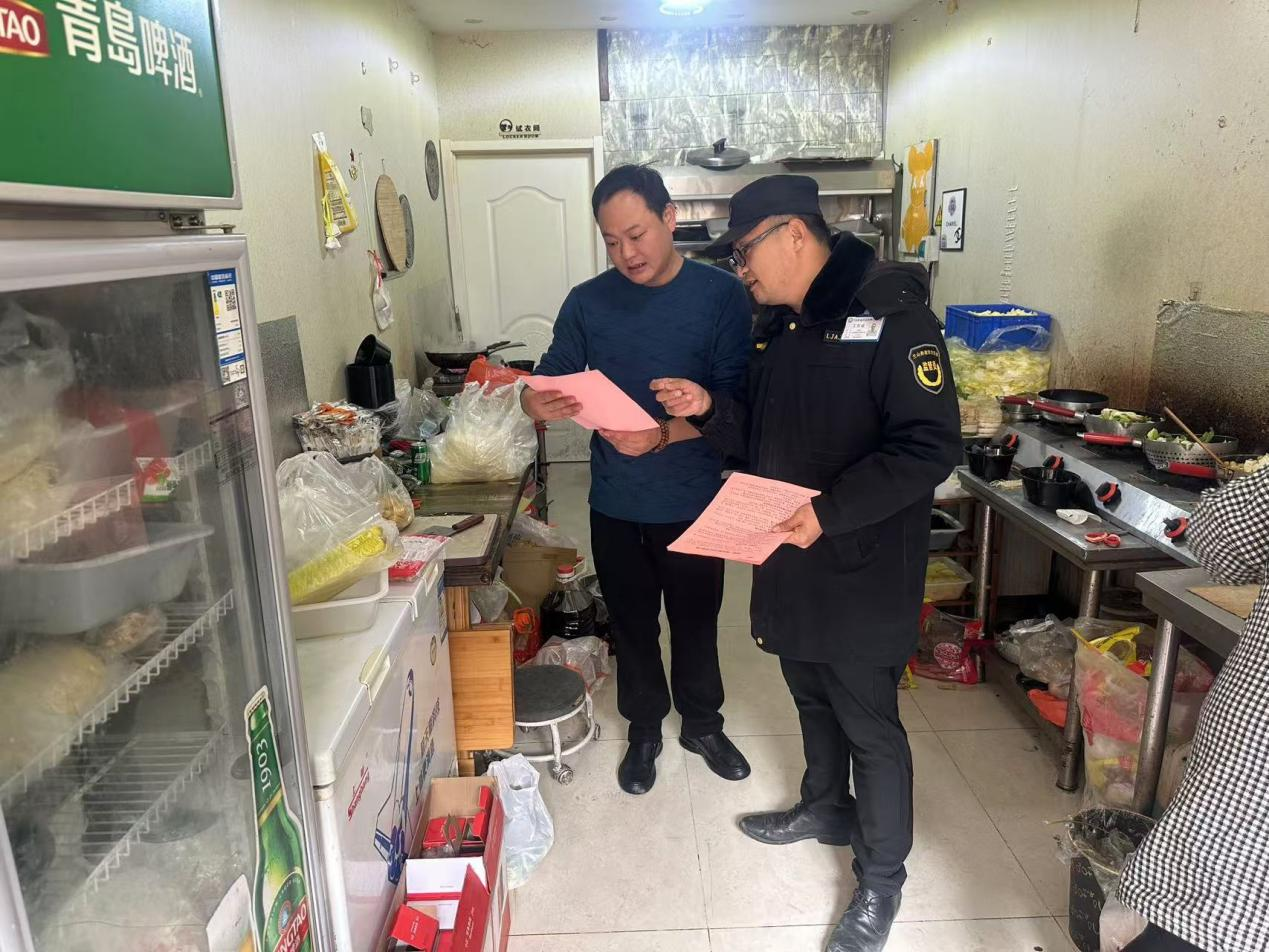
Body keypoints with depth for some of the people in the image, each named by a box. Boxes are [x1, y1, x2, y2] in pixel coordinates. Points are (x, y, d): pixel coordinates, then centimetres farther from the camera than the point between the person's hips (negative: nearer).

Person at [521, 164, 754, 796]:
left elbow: (735, 402, -14)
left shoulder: (720, 295, -9)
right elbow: (551, 386, -1)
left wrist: (663, 436, -30)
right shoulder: (588, 303, -2)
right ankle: (645, 729, 39)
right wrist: (540, 404, -26)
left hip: (694, 500, -1)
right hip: (615, 505, 2)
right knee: (633, 623, 17)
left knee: (696, 619, 17)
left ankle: (702, 723, 41)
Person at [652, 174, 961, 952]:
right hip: (791, 559, 8)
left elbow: (931, 446, -22)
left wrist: (831, 511, -28)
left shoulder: (893, 315, -17)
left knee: (869, 723, 6)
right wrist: (709, 407, -2)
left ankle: (882, 875, 26)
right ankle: (827, 808, 46)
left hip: (861, 567, -8)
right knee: (812, 696, 23)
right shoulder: (780, 324, 10)